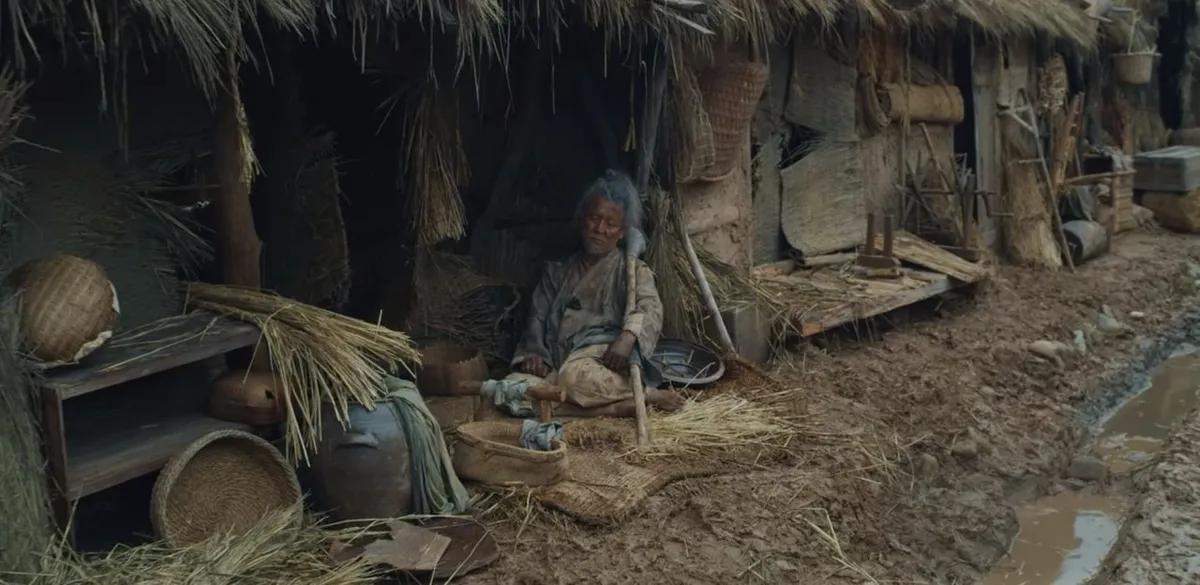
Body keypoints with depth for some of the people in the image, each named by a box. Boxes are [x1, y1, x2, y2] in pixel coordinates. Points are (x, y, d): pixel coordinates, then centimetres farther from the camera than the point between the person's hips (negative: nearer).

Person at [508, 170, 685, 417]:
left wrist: (629, 336, -30)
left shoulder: (632, 270, 10)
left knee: (576, 377, -40)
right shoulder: (558, 271, 24)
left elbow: (649, 307, -8)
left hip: (605, 356, -5)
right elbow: (538, 317, 19)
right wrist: (534, 354, -1)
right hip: (557, 361, 5)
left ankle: (648, 395, -18)